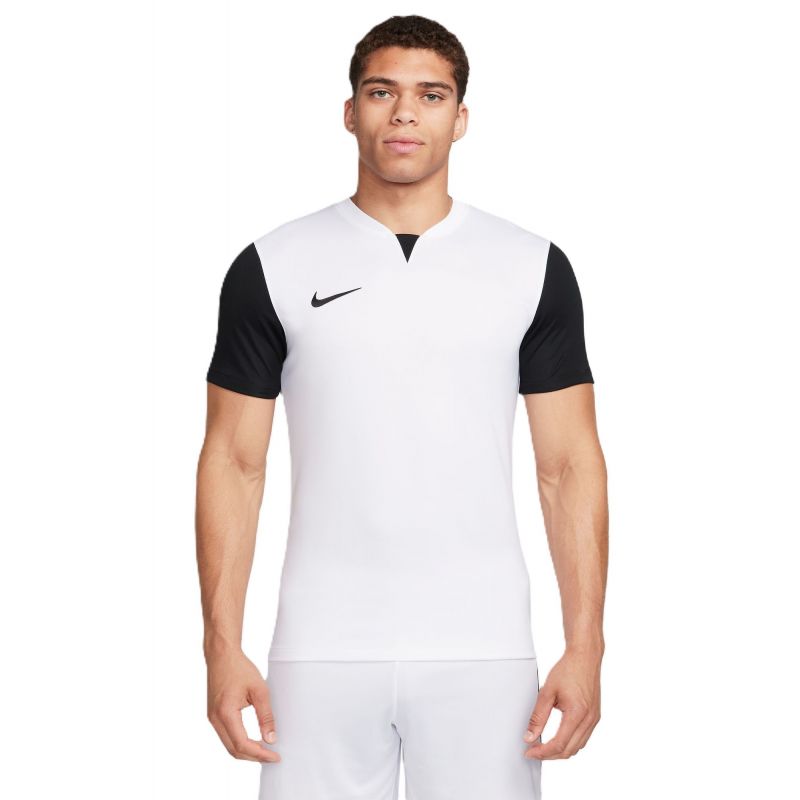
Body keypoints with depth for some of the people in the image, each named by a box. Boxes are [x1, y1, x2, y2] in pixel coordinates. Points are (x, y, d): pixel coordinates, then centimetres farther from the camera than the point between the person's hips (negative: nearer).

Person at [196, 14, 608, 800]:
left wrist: (585, 647, -5)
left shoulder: (534, 269, 3)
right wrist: (223, 647, -5)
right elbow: (234, 461, 3)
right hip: (322, 649, 0)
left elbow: (569, 465, 3)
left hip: (483, 650, 0)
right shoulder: (273, 267, 2)